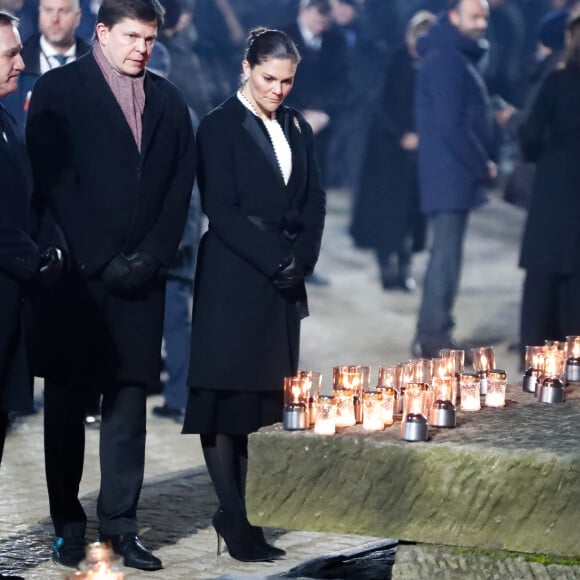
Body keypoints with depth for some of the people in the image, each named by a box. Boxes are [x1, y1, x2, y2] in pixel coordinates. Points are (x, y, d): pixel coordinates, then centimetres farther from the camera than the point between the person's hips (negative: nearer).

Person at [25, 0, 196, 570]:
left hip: (140, 274, 3)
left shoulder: (167, 100, 13)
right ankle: (68, 524, 10)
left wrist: (152, 256, -4)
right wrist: (100, 260, -11)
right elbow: (53, 180, -7)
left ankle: (120, 523, 5)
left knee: (129, 398, 1)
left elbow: (180, 187, 10)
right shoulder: (58, 90, -1)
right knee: (67, 399, 3)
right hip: (76, 273, -3)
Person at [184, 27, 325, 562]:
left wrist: (301, 260, -2)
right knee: (228, 396, -5)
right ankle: (234, 517, -2)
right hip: (234, 283, -6)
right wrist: (275, 262, -12)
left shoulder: (297, 127, 14)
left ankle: (242, 513, 7)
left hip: (284, 282, 6)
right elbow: (222, 212, -10)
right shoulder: (220, 128, -5)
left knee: (267, 397, 4)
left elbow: (314, 201, 13)